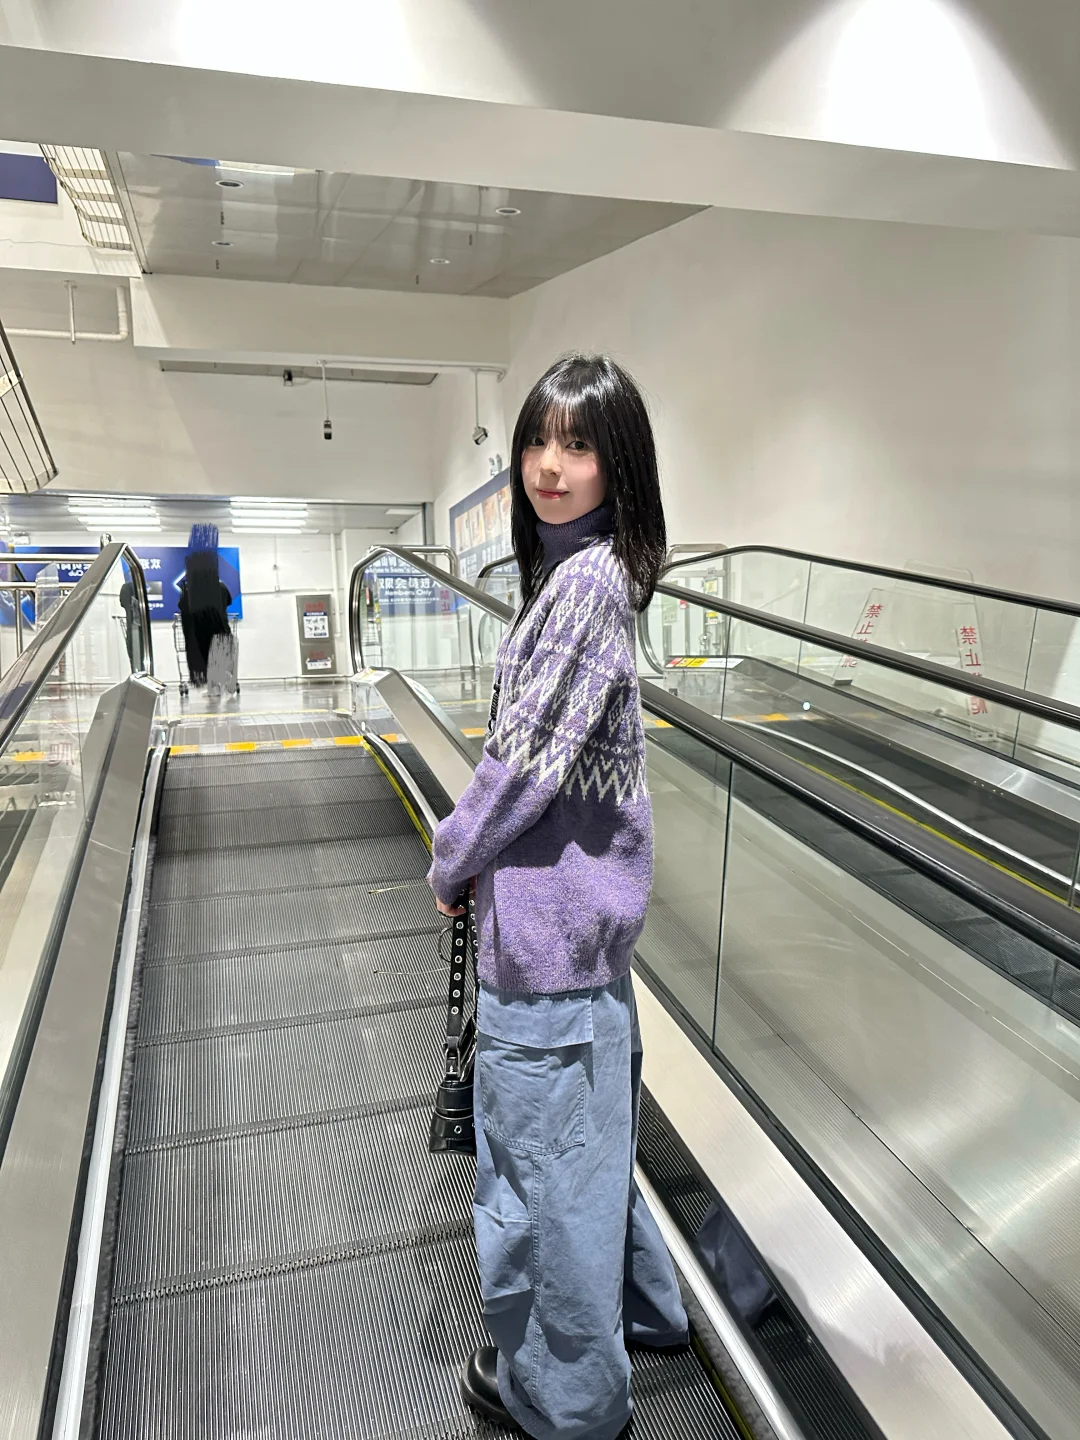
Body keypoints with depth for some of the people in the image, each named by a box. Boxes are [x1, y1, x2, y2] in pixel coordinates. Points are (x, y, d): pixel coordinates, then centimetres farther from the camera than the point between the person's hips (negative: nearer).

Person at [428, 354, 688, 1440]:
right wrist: (475, 854, 11)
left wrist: (452, 860, -7)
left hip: (551, 912, -10)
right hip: (580, 897, 10)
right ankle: (636, 1302, 48)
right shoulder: (576, 567, 10)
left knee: (541, 1145, 8)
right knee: (585, 1122, 25)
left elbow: (530, 751, -22)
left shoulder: (586, 580, -20)